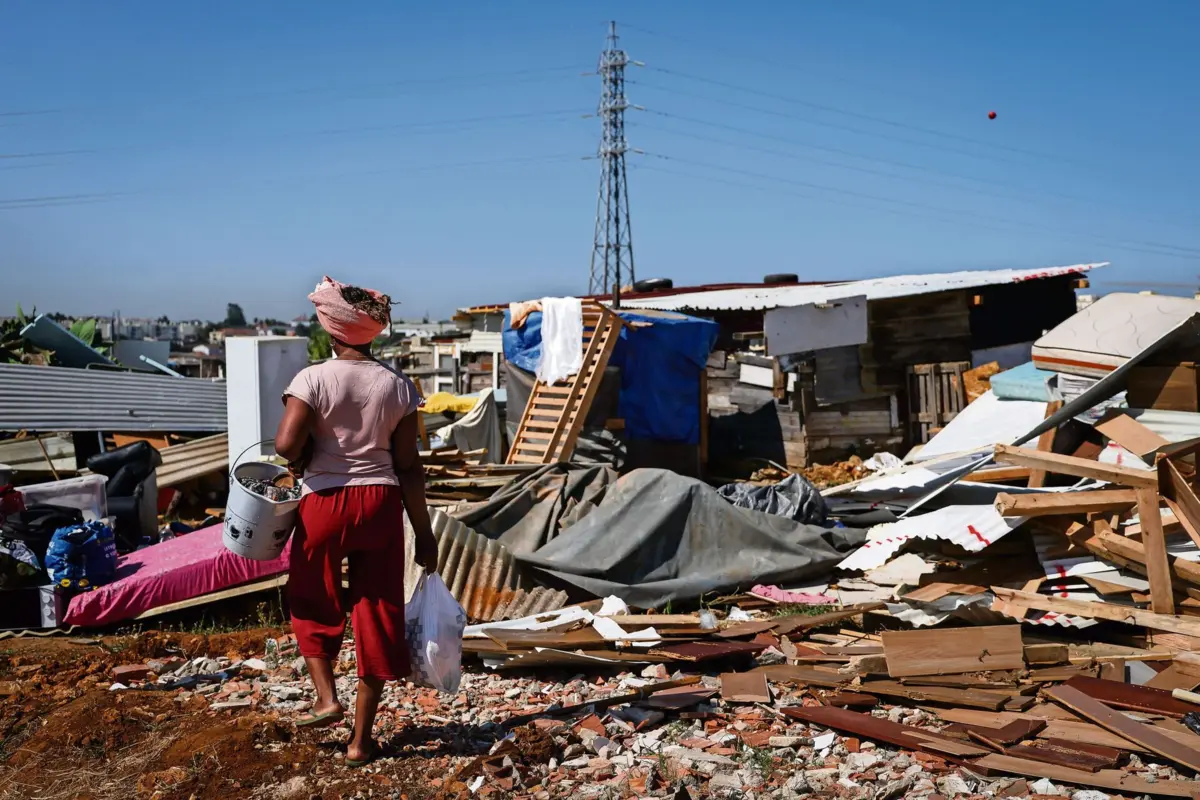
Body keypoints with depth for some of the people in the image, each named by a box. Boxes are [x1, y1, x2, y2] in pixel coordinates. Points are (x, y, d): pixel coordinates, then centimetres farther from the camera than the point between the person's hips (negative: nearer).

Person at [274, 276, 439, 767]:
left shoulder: (313, 379, -8)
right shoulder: (398, 386, 0)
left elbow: (286, 444, -19)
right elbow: (408, 465, -1)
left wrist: (306, 460, 4)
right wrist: (424, 533, 5)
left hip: (325, 504, -2)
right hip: (381, 504, 2)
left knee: (313, 603, 23)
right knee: (376, 615, 9)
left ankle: (326, 696, 8)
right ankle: (361, 740, 15)